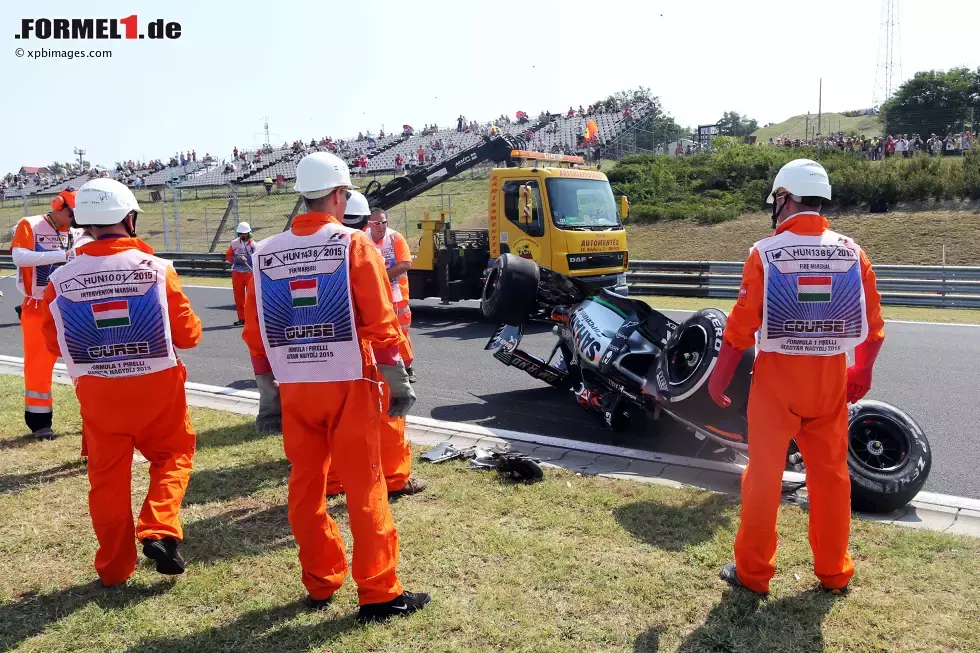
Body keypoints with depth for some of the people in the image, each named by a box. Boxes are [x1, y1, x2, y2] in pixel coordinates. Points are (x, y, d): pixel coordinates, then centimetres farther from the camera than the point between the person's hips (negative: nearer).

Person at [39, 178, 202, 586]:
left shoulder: (61, 280, -6)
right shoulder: (157, 269, -13)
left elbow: (54, 342, 6)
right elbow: (188, 334, -6)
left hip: (98, 392, 2)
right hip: (157, 385, -2)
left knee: (107, 476, 15)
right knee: (173, 454, 20)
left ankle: (114, 568, 25)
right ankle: (159, 531, 2)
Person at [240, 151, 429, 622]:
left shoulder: (265, 254, 5)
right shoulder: (354, 245, -8)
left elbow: (255, 332, 7)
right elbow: (381, 323, -12)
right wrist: (398, 382, -4)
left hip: (294, 388, 5)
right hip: (349, 385, -4)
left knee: (306, 486, 14)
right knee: (364, 489, 2)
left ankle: (319, 584, 26)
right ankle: (378, 593, 9)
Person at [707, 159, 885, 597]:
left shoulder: (765, 252, -11)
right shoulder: (852, 254, -1)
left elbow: (742, 326, -12)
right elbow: (874, 327, 3)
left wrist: (719, 378, -2)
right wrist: (862, 372, 20)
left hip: (777, 378, -3)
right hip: (830, 380, 3)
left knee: (764, 474, 7)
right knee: (831, 474, 15)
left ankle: (752, 572, 18)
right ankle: (834, 572, 27)